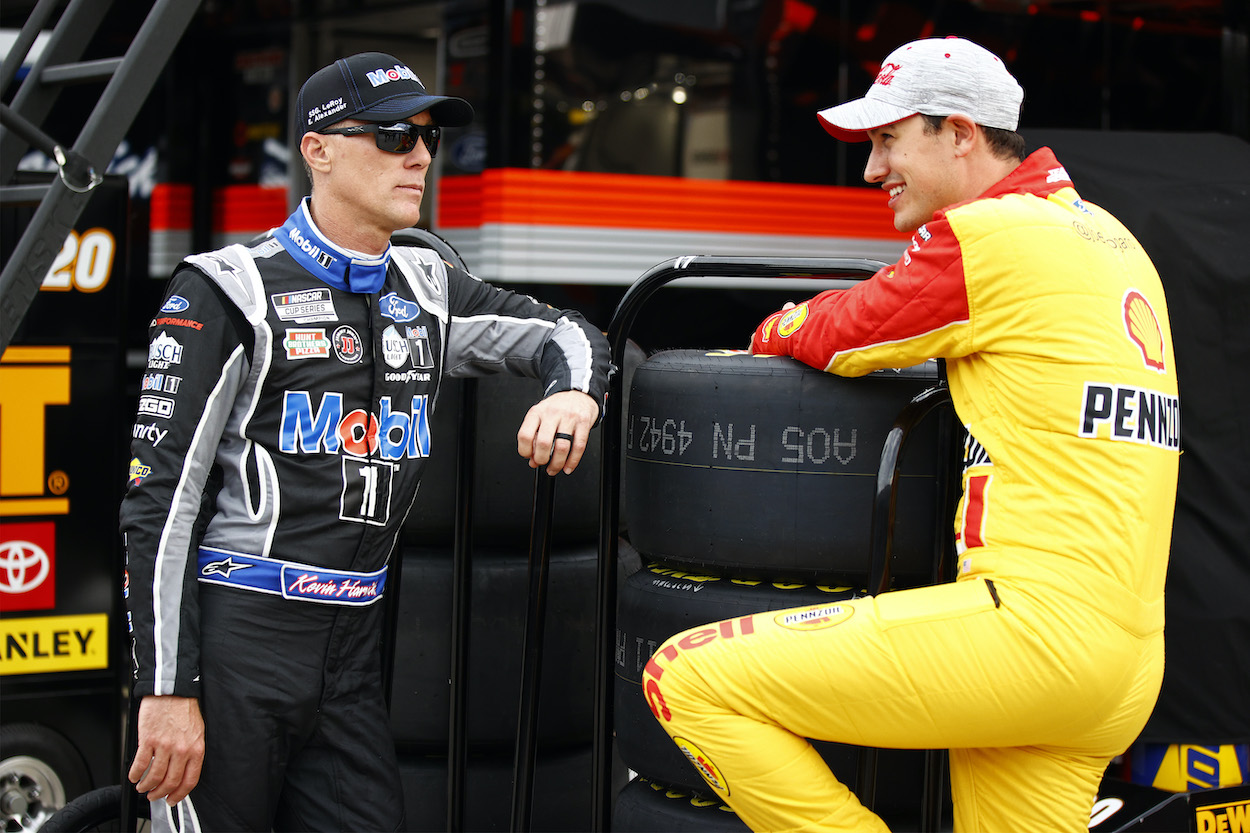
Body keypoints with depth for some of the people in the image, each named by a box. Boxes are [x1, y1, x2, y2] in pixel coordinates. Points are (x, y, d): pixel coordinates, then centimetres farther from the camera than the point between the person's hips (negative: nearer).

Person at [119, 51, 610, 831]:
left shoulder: (427, 290, 13)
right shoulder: (230, 291, -5)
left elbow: (563, 330, 23)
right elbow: (161, 497, -8)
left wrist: (574, 390, -4)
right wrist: (166, 689, -14)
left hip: (352, 649, 6)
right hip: (232, 633, -6)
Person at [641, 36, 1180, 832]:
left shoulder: (986, 235, -7)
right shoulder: (1108, 236, 19)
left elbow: (832, 336, 3)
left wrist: (776, 330, 26)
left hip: (1033, 623, -9)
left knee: (686, 681, -8)